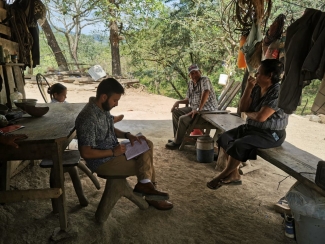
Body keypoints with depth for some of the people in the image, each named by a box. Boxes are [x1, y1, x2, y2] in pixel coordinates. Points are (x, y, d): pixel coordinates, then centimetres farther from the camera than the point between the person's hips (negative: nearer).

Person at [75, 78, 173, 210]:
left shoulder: (103, 108, 0)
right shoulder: (88, 118, -28)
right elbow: (85, 153, -27)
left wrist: (127, 135, -1)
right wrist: (113, 152, -22)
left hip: (113, 150, 9)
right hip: (102, 161, -9)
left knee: (147, 145, 1)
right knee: (143, 166, -7)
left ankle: (146, 186, 0)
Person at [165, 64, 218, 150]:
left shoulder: (204, 80, -16)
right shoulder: (190, 83, 8)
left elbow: (206, 92, -36)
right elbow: (189, 99, 19)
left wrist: (198, 109, -39)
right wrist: (178, 102, 3)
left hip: (207, 110, -9)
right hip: (194, 107, 9)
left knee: (183, 119, -24)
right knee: (175, 112, 11)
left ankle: (177, 142, -4)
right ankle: (177, 137, 18)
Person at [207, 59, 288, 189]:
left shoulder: (278, 93, -21)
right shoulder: (257, 88, 4)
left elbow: (261, 117, -28)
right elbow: (242, 108, 1)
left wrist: (248, 114, -7)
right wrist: (248, 88, -8)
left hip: (270, 134, -9)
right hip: (252, 128, 9)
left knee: (239, 145, -27)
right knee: (225, 138, -4)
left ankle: (224, 175, -5)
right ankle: (234, 175, 1)